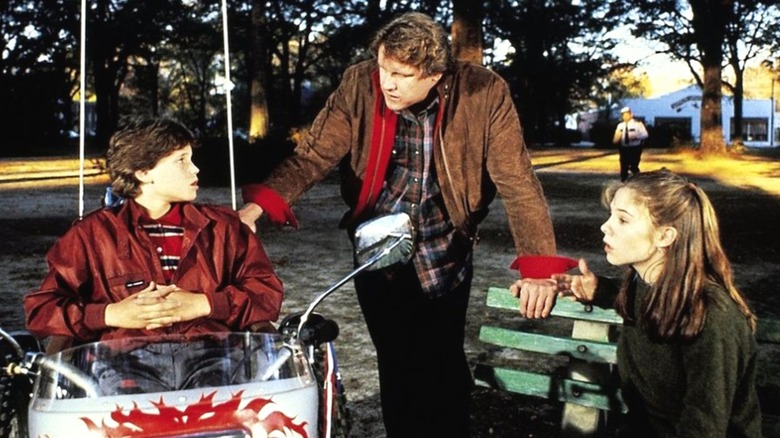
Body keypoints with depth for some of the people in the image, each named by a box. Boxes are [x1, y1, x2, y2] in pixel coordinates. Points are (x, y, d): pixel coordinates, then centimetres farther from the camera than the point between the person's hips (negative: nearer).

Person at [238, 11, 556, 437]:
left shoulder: (485, 94, -17)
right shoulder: (360, 85, -14)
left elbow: (518, 183, -16)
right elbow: (314, 154, -19)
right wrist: (259, 204, -35)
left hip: (445, 255, 0)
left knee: (445, 365, 11)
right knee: (397, 366, 10)